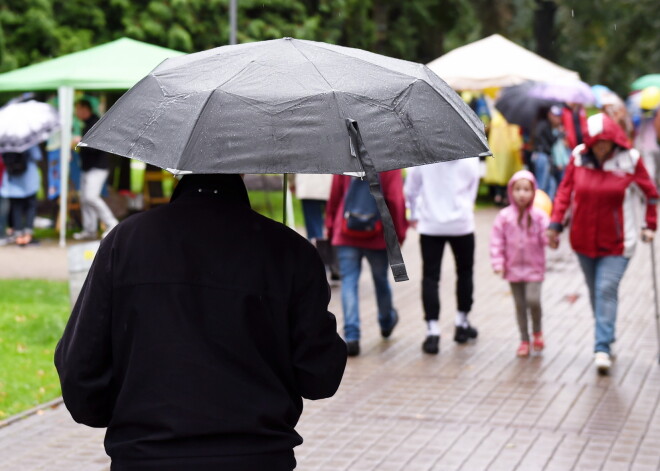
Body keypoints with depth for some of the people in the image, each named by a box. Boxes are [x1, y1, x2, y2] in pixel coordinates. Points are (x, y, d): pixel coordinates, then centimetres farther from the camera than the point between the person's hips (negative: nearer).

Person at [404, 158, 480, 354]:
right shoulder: (471, 158, -4)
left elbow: (410, 190, 2)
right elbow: (472, 192, 6)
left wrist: (414, 215, 18)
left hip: (430, 225, 0)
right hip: (461, 223, 1)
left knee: (430, 276, 1)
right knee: (465, 272, 19)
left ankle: (432, 332, -8)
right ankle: (461, 324, 26)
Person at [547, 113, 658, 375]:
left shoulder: (629, 161, -7)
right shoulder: (579, 158, -3)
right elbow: (565, 191, 4)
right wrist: (555, 224, -3)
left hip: (616, 243, -3)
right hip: (584, 239, 3)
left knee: (606, 289, -14)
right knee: (595, 291, 11)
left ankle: (603, 348, -15)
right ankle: (605, 340, 24)